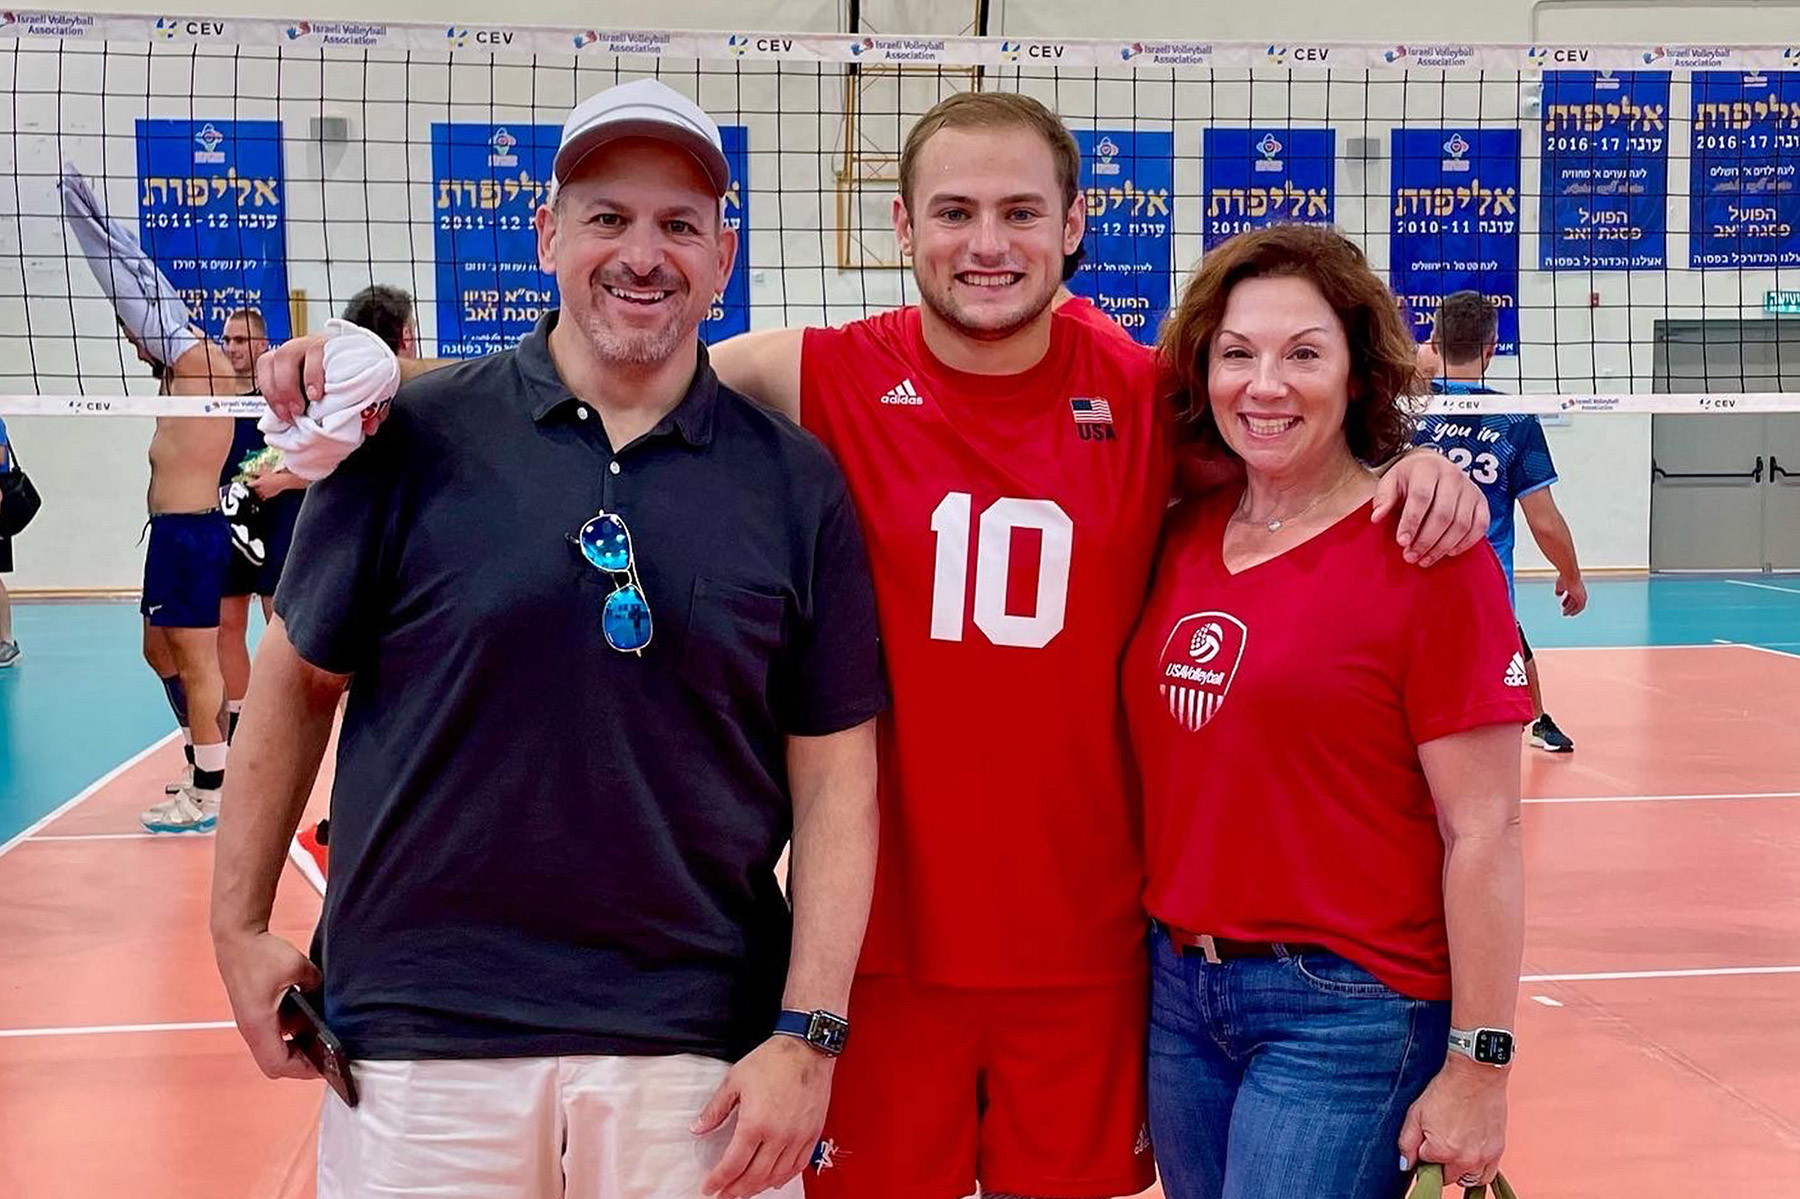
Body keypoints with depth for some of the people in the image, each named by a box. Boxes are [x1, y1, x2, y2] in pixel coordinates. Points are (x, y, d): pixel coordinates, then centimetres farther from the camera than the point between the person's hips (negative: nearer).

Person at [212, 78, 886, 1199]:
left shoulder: (798, 480, -1)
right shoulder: (413, 439, -3)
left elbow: (834, 772, -1)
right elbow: (298, 680, 6)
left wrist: (808, 1033, -6)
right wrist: (240, 926, 6)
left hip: (699, 1049, 1)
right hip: (420, 1037, 0)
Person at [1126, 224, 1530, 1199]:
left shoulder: (1423, 556, -12)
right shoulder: (1181, 533, 4)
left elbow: (1483, 833, -12)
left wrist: (1477, 1066, -13)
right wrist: (1173, 958, 9)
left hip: (1344, 1009, -5)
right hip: (1177, 990, 6)